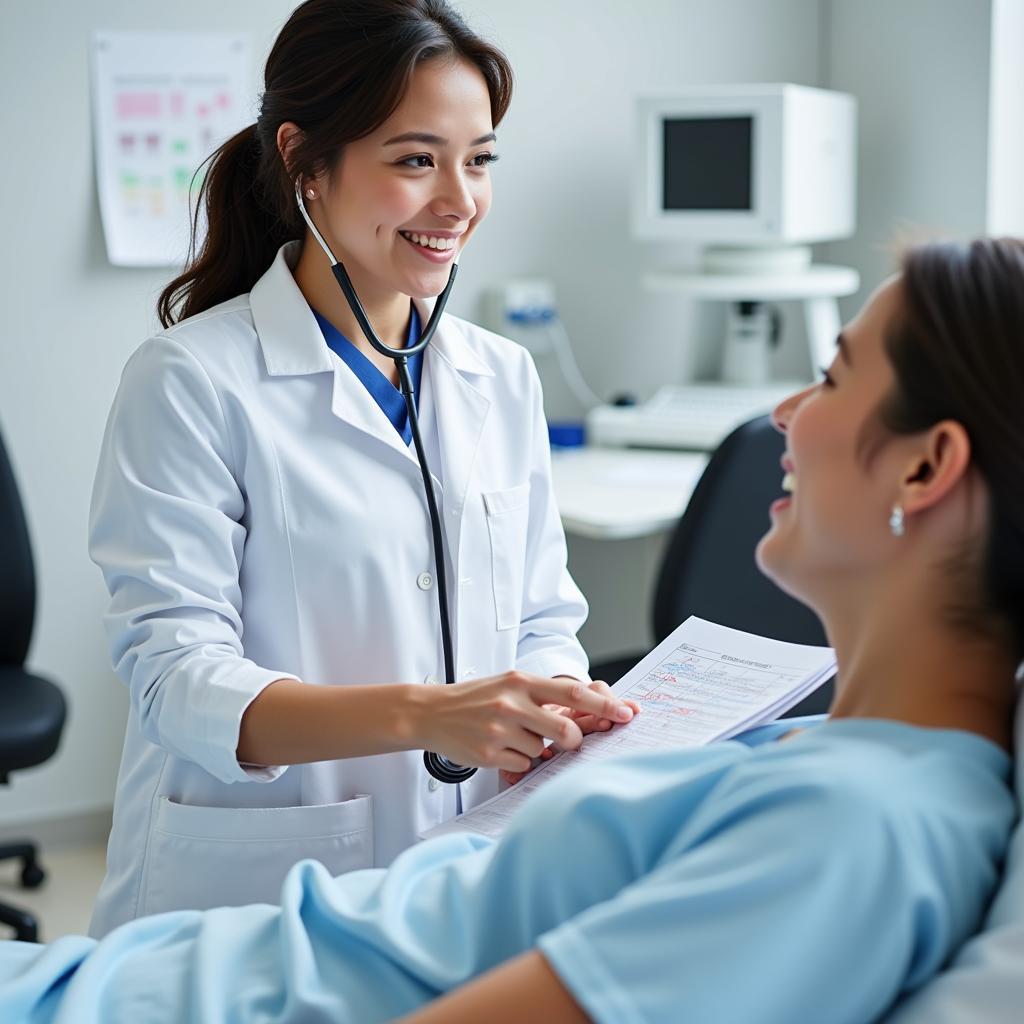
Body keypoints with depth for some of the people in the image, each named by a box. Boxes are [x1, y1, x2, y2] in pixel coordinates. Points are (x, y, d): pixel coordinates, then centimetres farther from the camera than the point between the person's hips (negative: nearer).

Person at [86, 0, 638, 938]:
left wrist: (560, 715, -9)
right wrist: (426, 715, -28)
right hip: (247, 910, -4)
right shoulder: (190, 382, -6)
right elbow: (175, 676, -14)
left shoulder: (502, 379, 11)